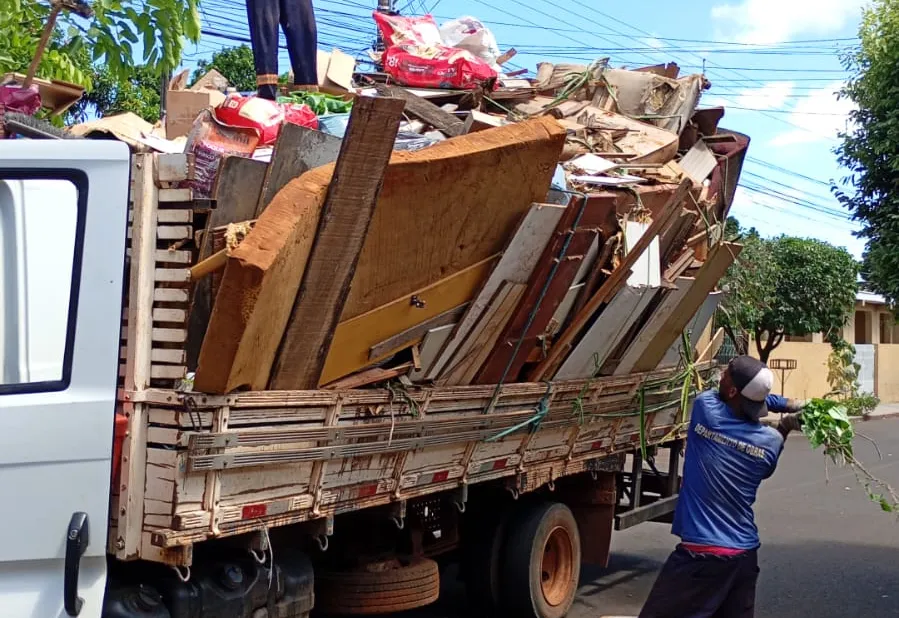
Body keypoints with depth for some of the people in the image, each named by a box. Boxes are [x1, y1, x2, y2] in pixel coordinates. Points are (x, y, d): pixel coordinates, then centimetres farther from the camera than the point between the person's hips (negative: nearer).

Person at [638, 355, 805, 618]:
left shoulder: (705, 408, -9)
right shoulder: (771, 440, -1)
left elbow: (724, 397, 13)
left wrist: (787, 404, 19)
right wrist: (784, 431, 25)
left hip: (701, 553, -5)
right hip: (745, 554, 5)